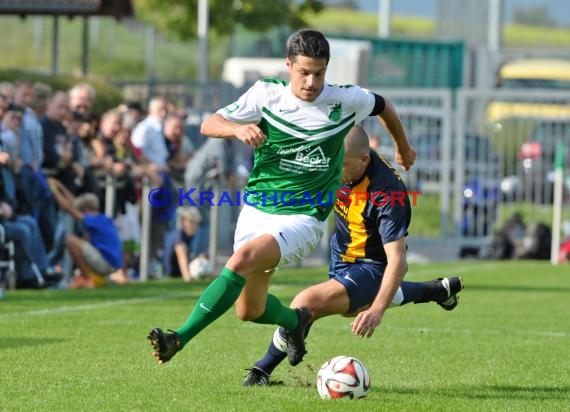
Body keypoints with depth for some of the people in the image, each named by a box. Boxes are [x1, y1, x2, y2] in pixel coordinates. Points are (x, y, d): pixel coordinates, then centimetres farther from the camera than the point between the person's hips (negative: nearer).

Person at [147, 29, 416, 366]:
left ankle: (180, 339, -33)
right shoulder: (266, 94, -4)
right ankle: (295, 320, 41)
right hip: (257, 210, 4)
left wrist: (404, 149, 32)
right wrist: (238, 129, -27)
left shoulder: (346, 100, -5)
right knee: (249, 311, 6)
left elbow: (384, 106, 16)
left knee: (242, 259, -31)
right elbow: (208, 125, -5)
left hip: (303, 218, -4)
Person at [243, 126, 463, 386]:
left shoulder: (387, 192, -36)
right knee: (351, 306, 37)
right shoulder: (339, 164, -17)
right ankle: (438, 290, 54)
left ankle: (265, 368, -7)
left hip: (371, 267, -9)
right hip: (342, 256, 9)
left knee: (306, 304, -28)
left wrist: (377, 310, -48)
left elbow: (397, 261, -38)